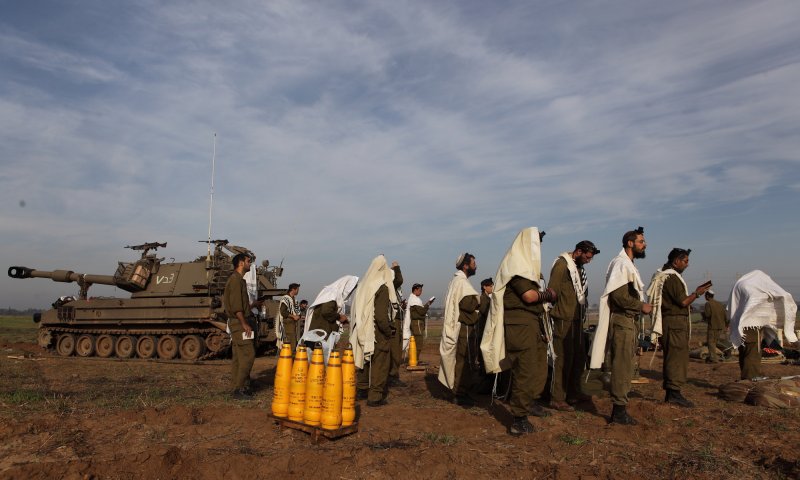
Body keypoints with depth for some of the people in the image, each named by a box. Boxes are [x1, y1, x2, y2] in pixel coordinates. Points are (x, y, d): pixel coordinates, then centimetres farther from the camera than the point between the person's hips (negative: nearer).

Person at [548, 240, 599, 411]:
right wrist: (557, 314, -16)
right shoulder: (562, 264, -11)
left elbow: (581, 293, 17)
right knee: (563, 358, -4)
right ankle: (557, 399, 4)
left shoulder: (579, 267, 16)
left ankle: (573, 394, 28)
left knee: (579, 357, 15)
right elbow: (553, 292, -16)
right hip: (564, 320, -9)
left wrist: (582, 315, 13)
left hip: (577, 319, 9)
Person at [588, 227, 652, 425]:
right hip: (621, 320, -10)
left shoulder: (628, 264, 19)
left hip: (627, 320, 10)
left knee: (624, 365, 15)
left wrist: (641, 305, 5)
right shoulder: (622, 263, -13)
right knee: (622, 365, -5)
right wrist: (642, 306, -12)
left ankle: (619, 408, 24)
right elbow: (620, 296, -22)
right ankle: (619, 410, 2)